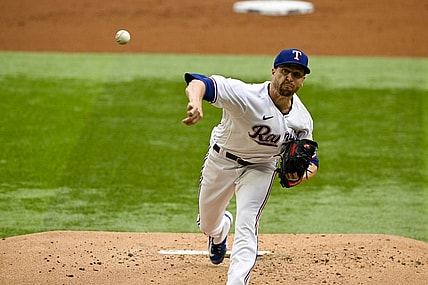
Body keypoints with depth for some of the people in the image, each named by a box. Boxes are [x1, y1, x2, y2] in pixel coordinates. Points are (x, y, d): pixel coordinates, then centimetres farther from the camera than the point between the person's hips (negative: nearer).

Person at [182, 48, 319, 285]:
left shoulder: (302, 120, -18)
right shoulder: (246, 96, -34)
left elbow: (311, 161, -4)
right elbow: (197, 83, -47)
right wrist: (196, 103, -71)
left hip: (261, 168, 1)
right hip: (221, 160, -1)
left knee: (247, 226, -21)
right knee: (207, 225, 19)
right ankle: (221, 230, 58)